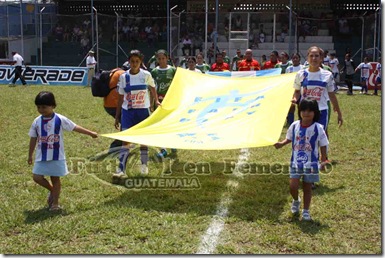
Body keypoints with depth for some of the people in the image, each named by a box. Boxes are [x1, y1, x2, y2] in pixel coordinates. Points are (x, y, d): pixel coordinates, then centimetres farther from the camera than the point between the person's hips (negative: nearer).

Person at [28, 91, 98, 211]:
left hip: (56, 156, -3)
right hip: (41, 156, 3)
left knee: (55, 179, 4)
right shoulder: (37, 122, 0)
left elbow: (75, 127, -3)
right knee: (37, 177, -2)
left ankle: (55, 203, 18)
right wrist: (30, 155, 16)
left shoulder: (60, 120, -9)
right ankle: (52, 190, 26)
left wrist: (91, 133, -3)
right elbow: (33, 139, 10)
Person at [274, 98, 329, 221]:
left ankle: (306, 211, 25)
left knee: (307, 188, 9)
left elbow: (323, 146, -5)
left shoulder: (318, 128, -11)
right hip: (296, 162, 2)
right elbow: (289, 139, 12)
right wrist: (282, 143, -7)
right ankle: (296, 200, 29)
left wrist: (323, 161, -10)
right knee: (293, 186, -5)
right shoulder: (294, 126, -4)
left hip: (311, 164, -2)